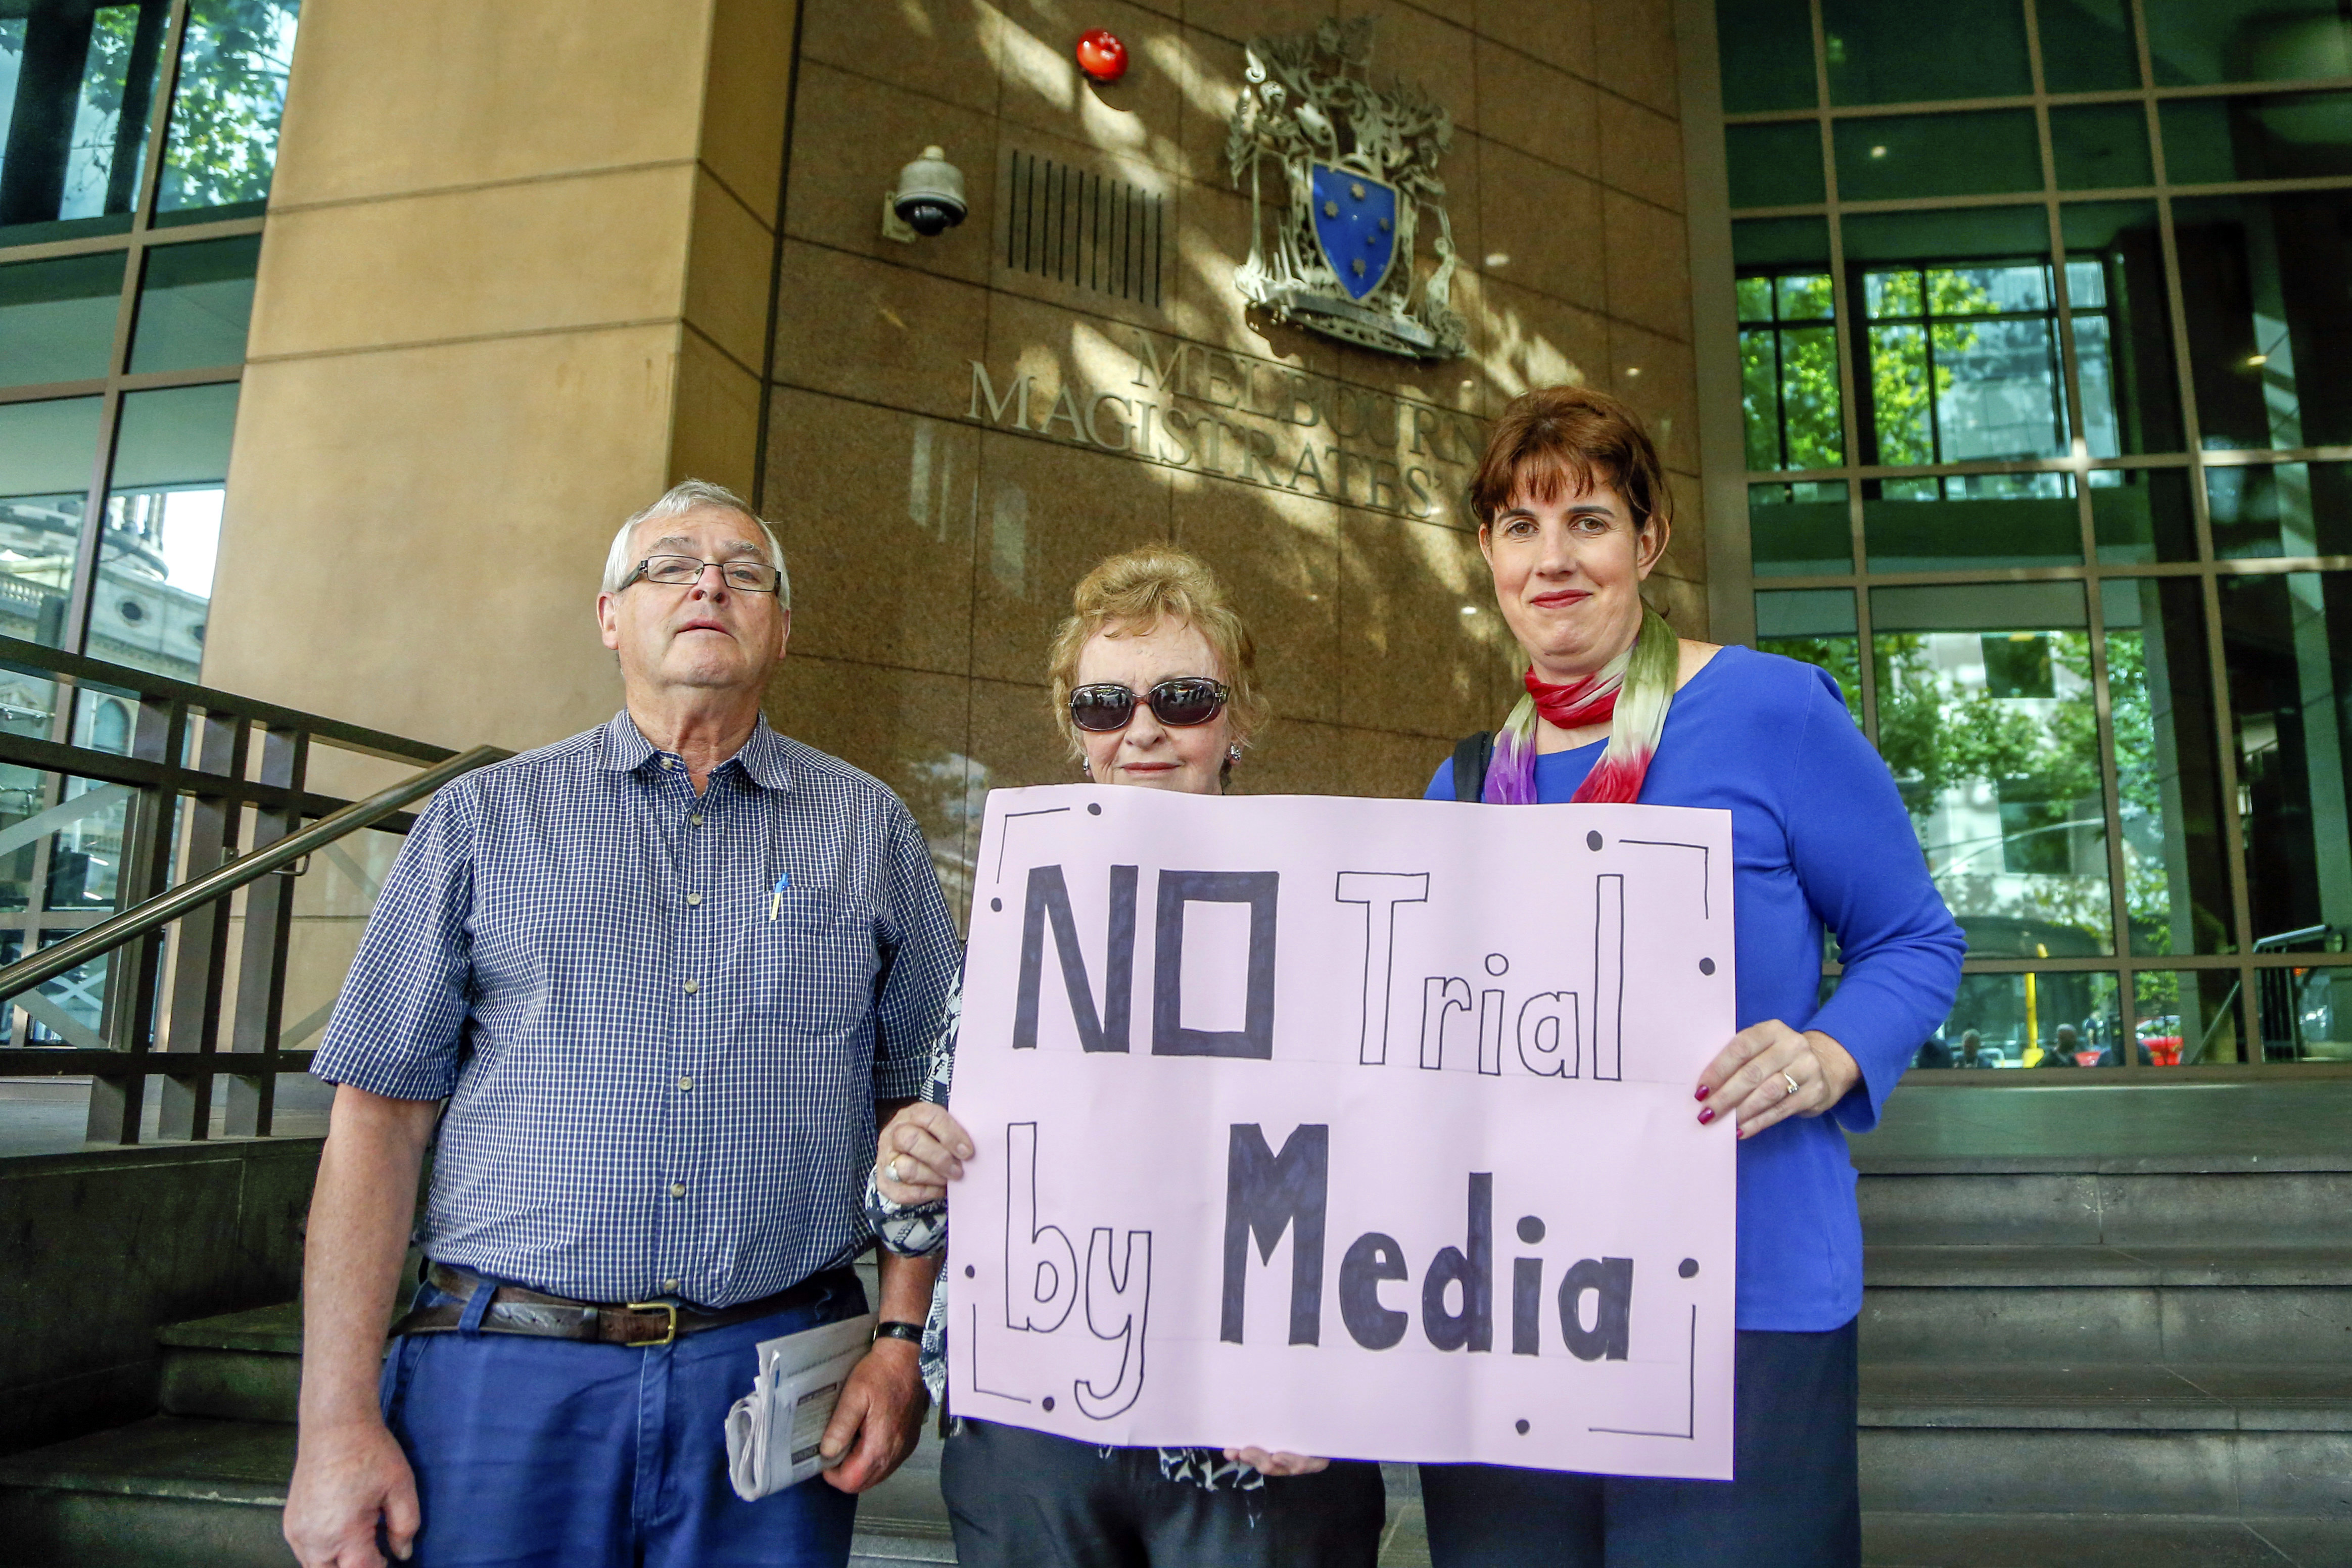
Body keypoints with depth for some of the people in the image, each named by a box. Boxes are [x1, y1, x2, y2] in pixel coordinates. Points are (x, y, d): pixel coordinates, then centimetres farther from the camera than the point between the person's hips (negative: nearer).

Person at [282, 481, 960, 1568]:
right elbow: (380, 1112, 1)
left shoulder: (869, 828, 6)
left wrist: (903, 1339, -4)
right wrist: (338, 1422, -4)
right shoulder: (484, 818, 4)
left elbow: (921, 1105, 6)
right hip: (505, 1368, 0)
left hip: (773, 1371, 1)